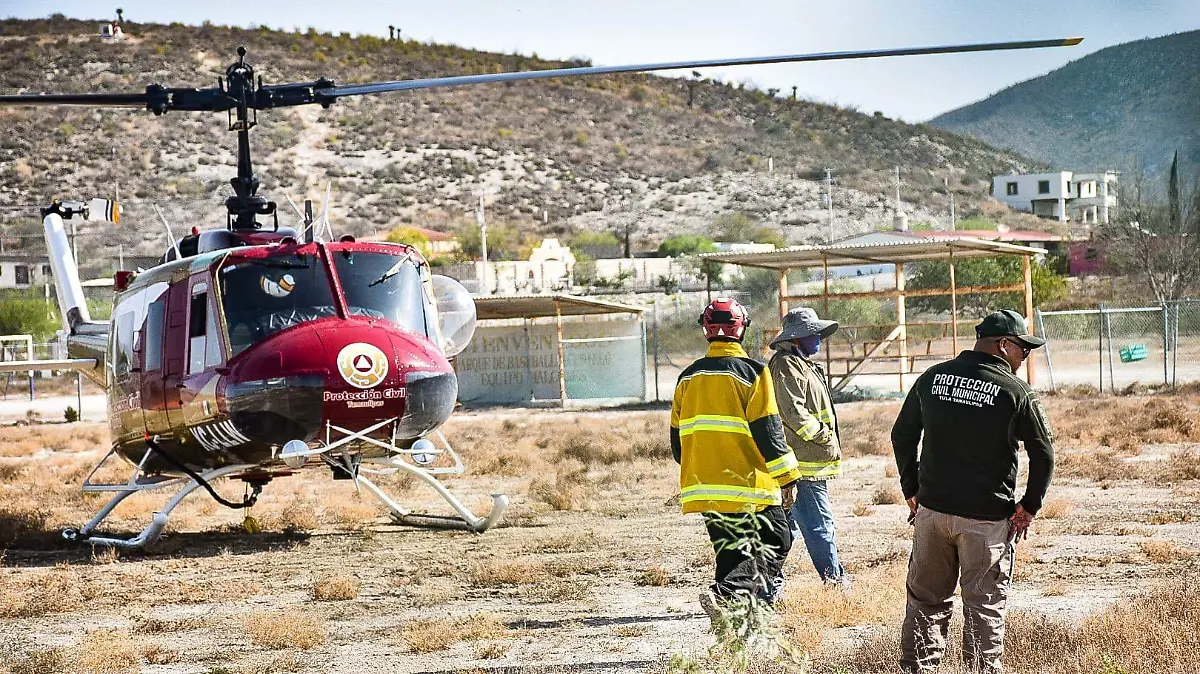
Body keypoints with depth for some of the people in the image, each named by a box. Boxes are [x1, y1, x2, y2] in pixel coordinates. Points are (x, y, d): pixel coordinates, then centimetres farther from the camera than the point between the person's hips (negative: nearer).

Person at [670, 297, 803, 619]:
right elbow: (767, 431, -11)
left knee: (731, 555, 13)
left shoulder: (688, 377, 10)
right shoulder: (752, 372, -7)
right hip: (749, 484, -6)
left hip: (704, 486, 6)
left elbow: (678, 438, 15)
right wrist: (787, 477, -4)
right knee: (775, 545, 3)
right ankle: (726, 594, -19)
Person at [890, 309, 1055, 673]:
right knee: (984, 607, 4)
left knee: (926, 599, 14)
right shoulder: (1016, 391, -9)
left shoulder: (931, 378, 5)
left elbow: (902, 435, 12)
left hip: (931, 510, 4)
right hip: (987, 517, -4)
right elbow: (1043, 455, -9)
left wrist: (912, 492, 18)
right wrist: (1029, 507, 1)